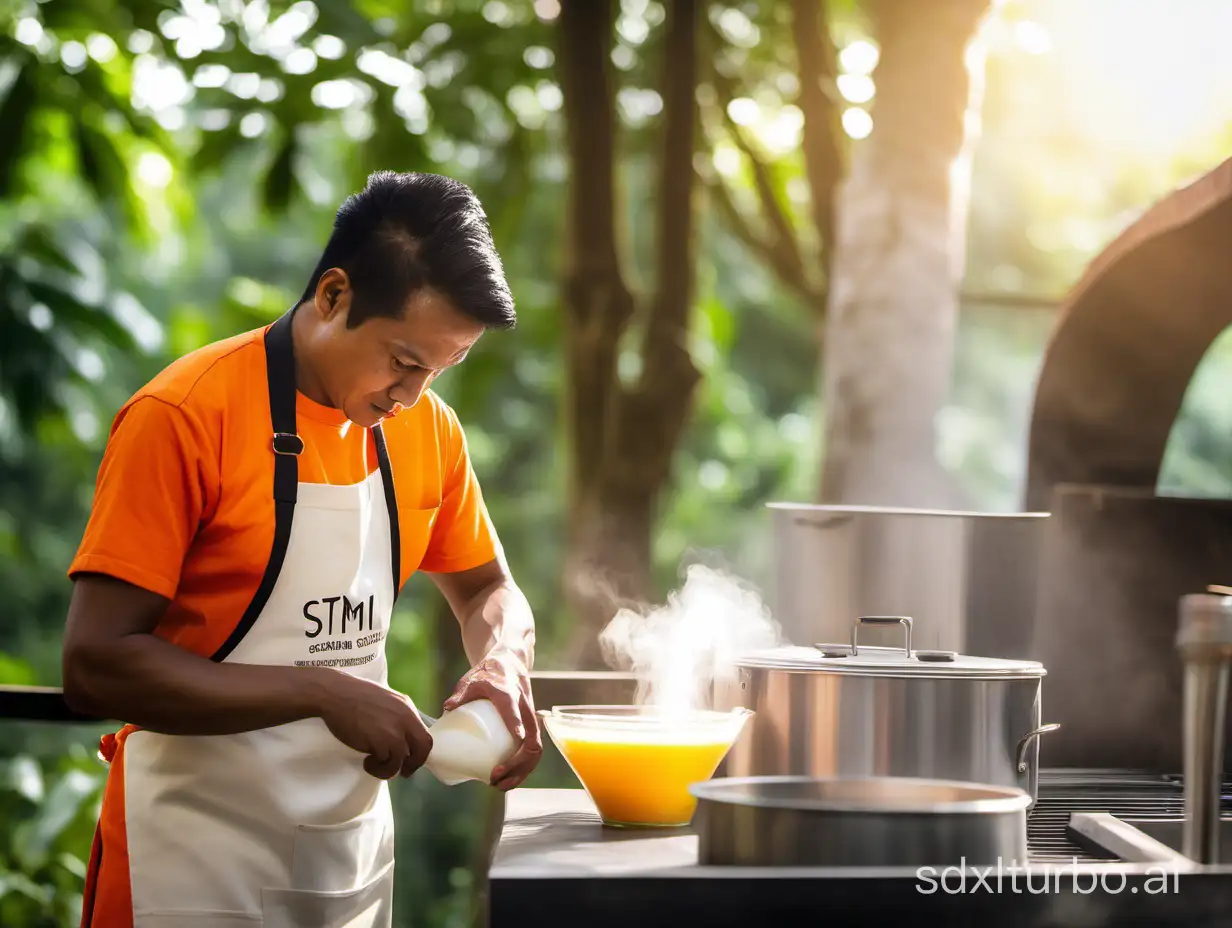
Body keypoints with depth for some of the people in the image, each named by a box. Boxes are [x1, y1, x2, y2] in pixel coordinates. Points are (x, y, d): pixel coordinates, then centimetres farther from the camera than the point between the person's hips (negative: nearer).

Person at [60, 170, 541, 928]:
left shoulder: (428, 428, 3)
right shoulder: (184, 417, -16)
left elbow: (489, 592, 18)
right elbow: (96, 666, -20)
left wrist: (503, 665, -5)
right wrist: (325, 693, -24)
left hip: (357, 857, 6)